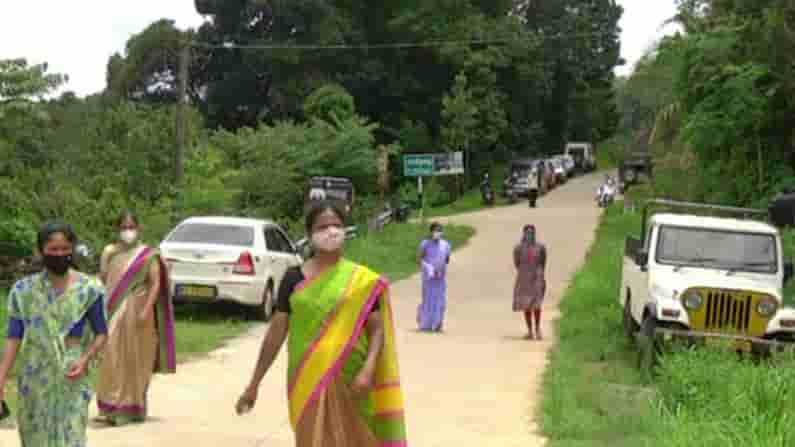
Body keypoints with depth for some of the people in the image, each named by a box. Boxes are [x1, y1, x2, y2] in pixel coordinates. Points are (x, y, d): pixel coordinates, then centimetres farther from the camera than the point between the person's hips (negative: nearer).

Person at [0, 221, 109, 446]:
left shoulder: (88, 289, -4)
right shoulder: (25, 290, 0)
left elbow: (101, 333, 3)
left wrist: (85, 359, -15)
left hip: (70, 377, -2)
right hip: (35, 377, 2)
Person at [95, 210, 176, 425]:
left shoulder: (148, 254, 1)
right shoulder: (109, 252, 10)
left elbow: (156, 283, -5)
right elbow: (102, 281, 9)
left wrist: (147, 310, -15)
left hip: (136, 311, -2)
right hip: (114, 312, 2)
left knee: (136, 359, 4)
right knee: (112, 358, -3)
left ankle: (133, 408, 15)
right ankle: (113, 407, 2)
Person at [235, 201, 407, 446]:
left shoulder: (363, 281, 0)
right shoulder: (294, 278, 2)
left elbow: (377, 328, 0)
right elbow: (276, 331, 5)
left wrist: (368, 370, -17)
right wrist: (254, 383, 5)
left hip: (349, 379, 0)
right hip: (308, 379, 1)